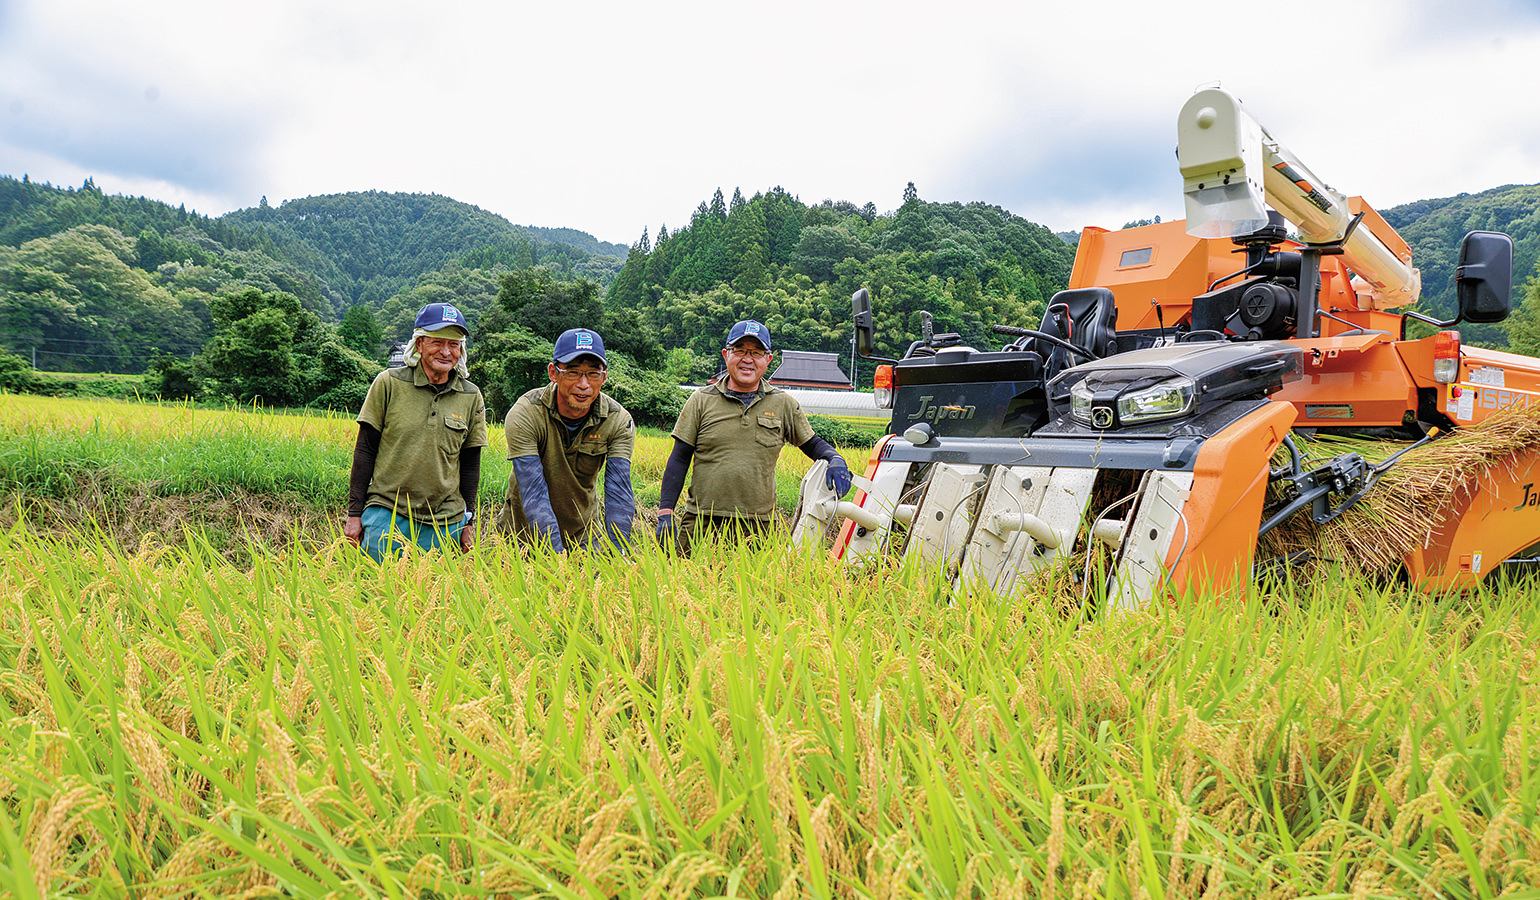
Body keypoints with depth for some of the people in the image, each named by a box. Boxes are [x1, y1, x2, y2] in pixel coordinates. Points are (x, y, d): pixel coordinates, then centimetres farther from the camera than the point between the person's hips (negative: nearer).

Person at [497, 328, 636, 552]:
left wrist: (617, 552, -38)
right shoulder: (524, 416, -24)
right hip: (524, 532, -2)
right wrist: (557, 558, -41)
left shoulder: (619, 421, -16)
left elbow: (619, 493, -23)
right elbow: (535, 495, -31)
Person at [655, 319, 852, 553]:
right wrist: (665, 512, -1)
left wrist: (835, 459, -3)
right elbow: (679, 459, 6)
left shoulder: (785, 405, 9)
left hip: (759, 525, 1)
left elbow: (812, 444, 20)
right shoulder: (702, 400, 5)